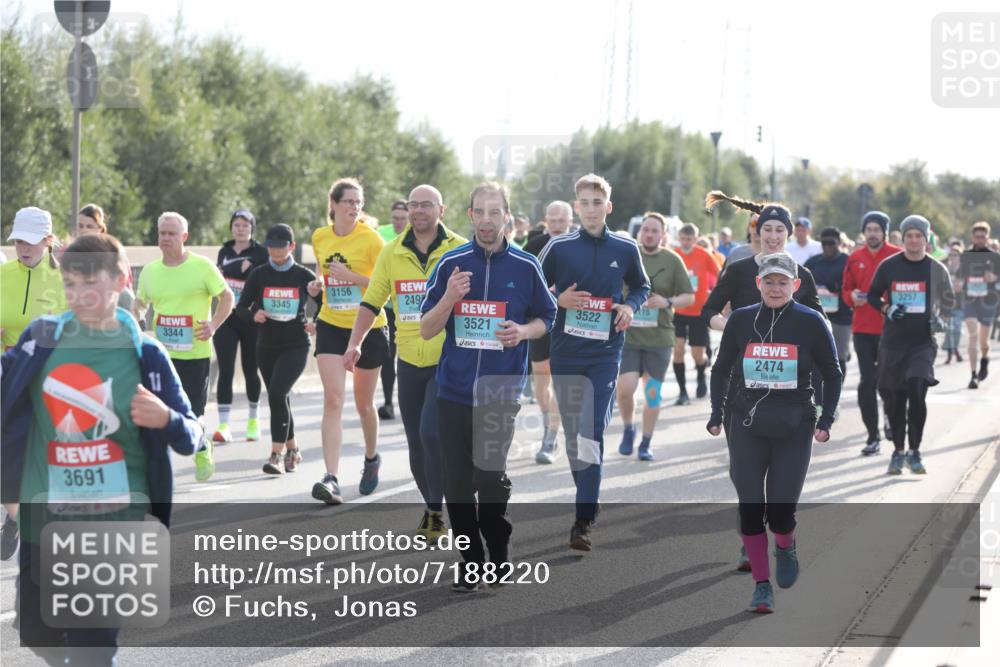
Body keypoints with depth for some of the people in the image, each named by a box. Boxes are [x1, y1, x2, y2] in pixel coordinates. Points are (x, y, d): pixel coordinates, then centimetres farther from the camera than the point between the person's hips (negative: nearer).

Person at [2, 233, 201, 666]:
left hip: (115, 516, -3)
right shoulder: (42, 337, 0)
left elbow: (191, 438, -4)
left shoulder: (143, 354, -6)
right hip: (44, 513, 3)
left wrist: (165, 420, -24)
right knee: (36, 631, 15)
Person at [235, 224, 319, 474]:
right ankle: (292, 450, 29)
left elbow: (325, 304, 9)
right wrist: (253, 316, -18)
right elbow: (241, 308, 3)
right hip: (267, 347, 4)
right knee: (279, 398, 12)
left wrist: (317, 325, -9)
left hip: (296, 347, -4)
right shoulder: (258, 275, 1)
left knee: (277, 394, -20)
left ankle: (277, 454, -18)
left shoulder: (303, 276, -3)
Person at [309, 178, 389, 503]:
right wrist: (319, 284, 1)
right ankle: (331, 479, -20)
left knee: (363, 403, 12)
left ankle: (371, 458, 41)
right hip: (331, 326, 2)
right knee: (333, 400, -12)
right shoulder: (320, 238, 3)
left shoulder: (370, 238, -10)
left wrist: (351, 277, -22)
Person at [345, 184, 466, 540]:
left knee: (432, 432, -17)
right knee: (416, 443, 8)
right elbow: (371, 302, 10)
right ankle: (431, 506, 25)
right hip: (410, 360, 4)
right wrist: (355, 343, 0)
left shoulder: (460, 250, -4)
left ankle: (436, 511, -4)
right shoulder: (392, 252, 5)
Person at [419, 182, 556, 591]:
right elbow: (426, 330, 4)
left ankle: (500, 557, 19)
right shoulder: (451, 263, 4)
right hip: (454, 390, 2)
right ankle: (472, 564, 14)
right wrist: (449, 298, -15)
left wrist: (523, 331, -10)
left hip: (501, 392, -2)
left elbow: (546, 319, 12)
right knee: (458, 483, 3)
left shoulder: (525, 267, 1)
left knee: (492, 479, 0)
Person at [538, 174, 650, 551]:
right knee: (572, 435, 10)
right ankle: (589, 499, 29)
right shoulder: (559, 248, 1)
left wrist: (630, 306, -3)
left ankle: (583, 522, -17)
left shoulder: (625, 249, 3)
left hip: (606, 353, -2)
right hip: (565, 352, 2)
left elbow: (642, 287, 18)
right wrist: (558, 301, -12)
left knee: (592, 435, -13)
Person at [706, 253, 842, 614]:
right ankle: (762, 586, 5)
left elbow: (833, 375, 8)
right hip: (746, 425, 2)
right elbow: (721, 370, 15)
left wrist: (826, 420, -1)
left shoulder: (811, 323, -2)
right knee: (750, 509, -5)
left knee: (781, 512, -5)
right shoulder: (741, 320, 3)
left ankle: (785, 548, 30)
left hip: (794, 428, -2)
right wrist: (717, 415, 7)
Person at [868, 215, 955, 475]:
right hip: (893, 342, 1)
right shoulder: (888, 266, 1)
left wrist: (939, 317, -3)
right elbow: (873, 296, 12)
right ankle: (898, 451, 20)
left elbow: (948, 301, 15)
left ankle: (914, 453, -5)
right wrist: (887, 309, -7)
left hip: (923, 342, -1)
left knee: (916, 392, -16)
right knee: (896, 398, 6)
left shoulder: (936, 269, 2)